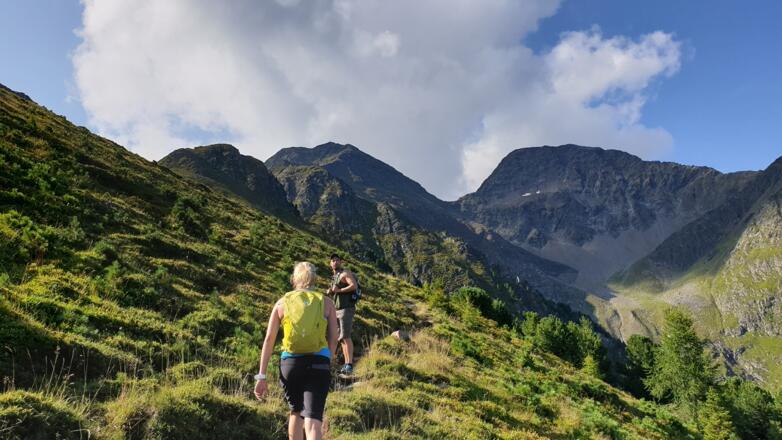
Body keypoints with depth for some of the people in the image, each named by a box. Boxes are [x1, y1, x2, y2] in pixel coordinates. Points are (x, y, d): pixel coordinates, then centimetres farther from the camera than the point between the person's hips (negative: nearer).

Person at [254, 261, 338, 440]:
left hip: (290, 363, 2)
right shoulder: (326, 302, 7)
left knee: (296, 412, 25)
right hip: (318, 364, -2)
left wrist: (261, 376, 3)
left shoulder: (282, 302, 8)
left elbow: (269, 339, 2)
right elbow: (333, 339, 4)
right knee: (313, 420, -5)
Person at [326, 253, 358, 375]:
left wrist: (339, 290, -20)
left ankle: (349, 366, -18)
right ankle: (346, 365, 10)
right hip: (337, 310, 9)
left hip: (346, 308, -9)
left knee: (345, 337, -15)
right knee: (341, 338, 8)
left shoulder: (345, 273, -5)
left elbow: (354, 285, -21)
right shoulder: (335, 276, 21)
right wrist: (330, 292, 7)